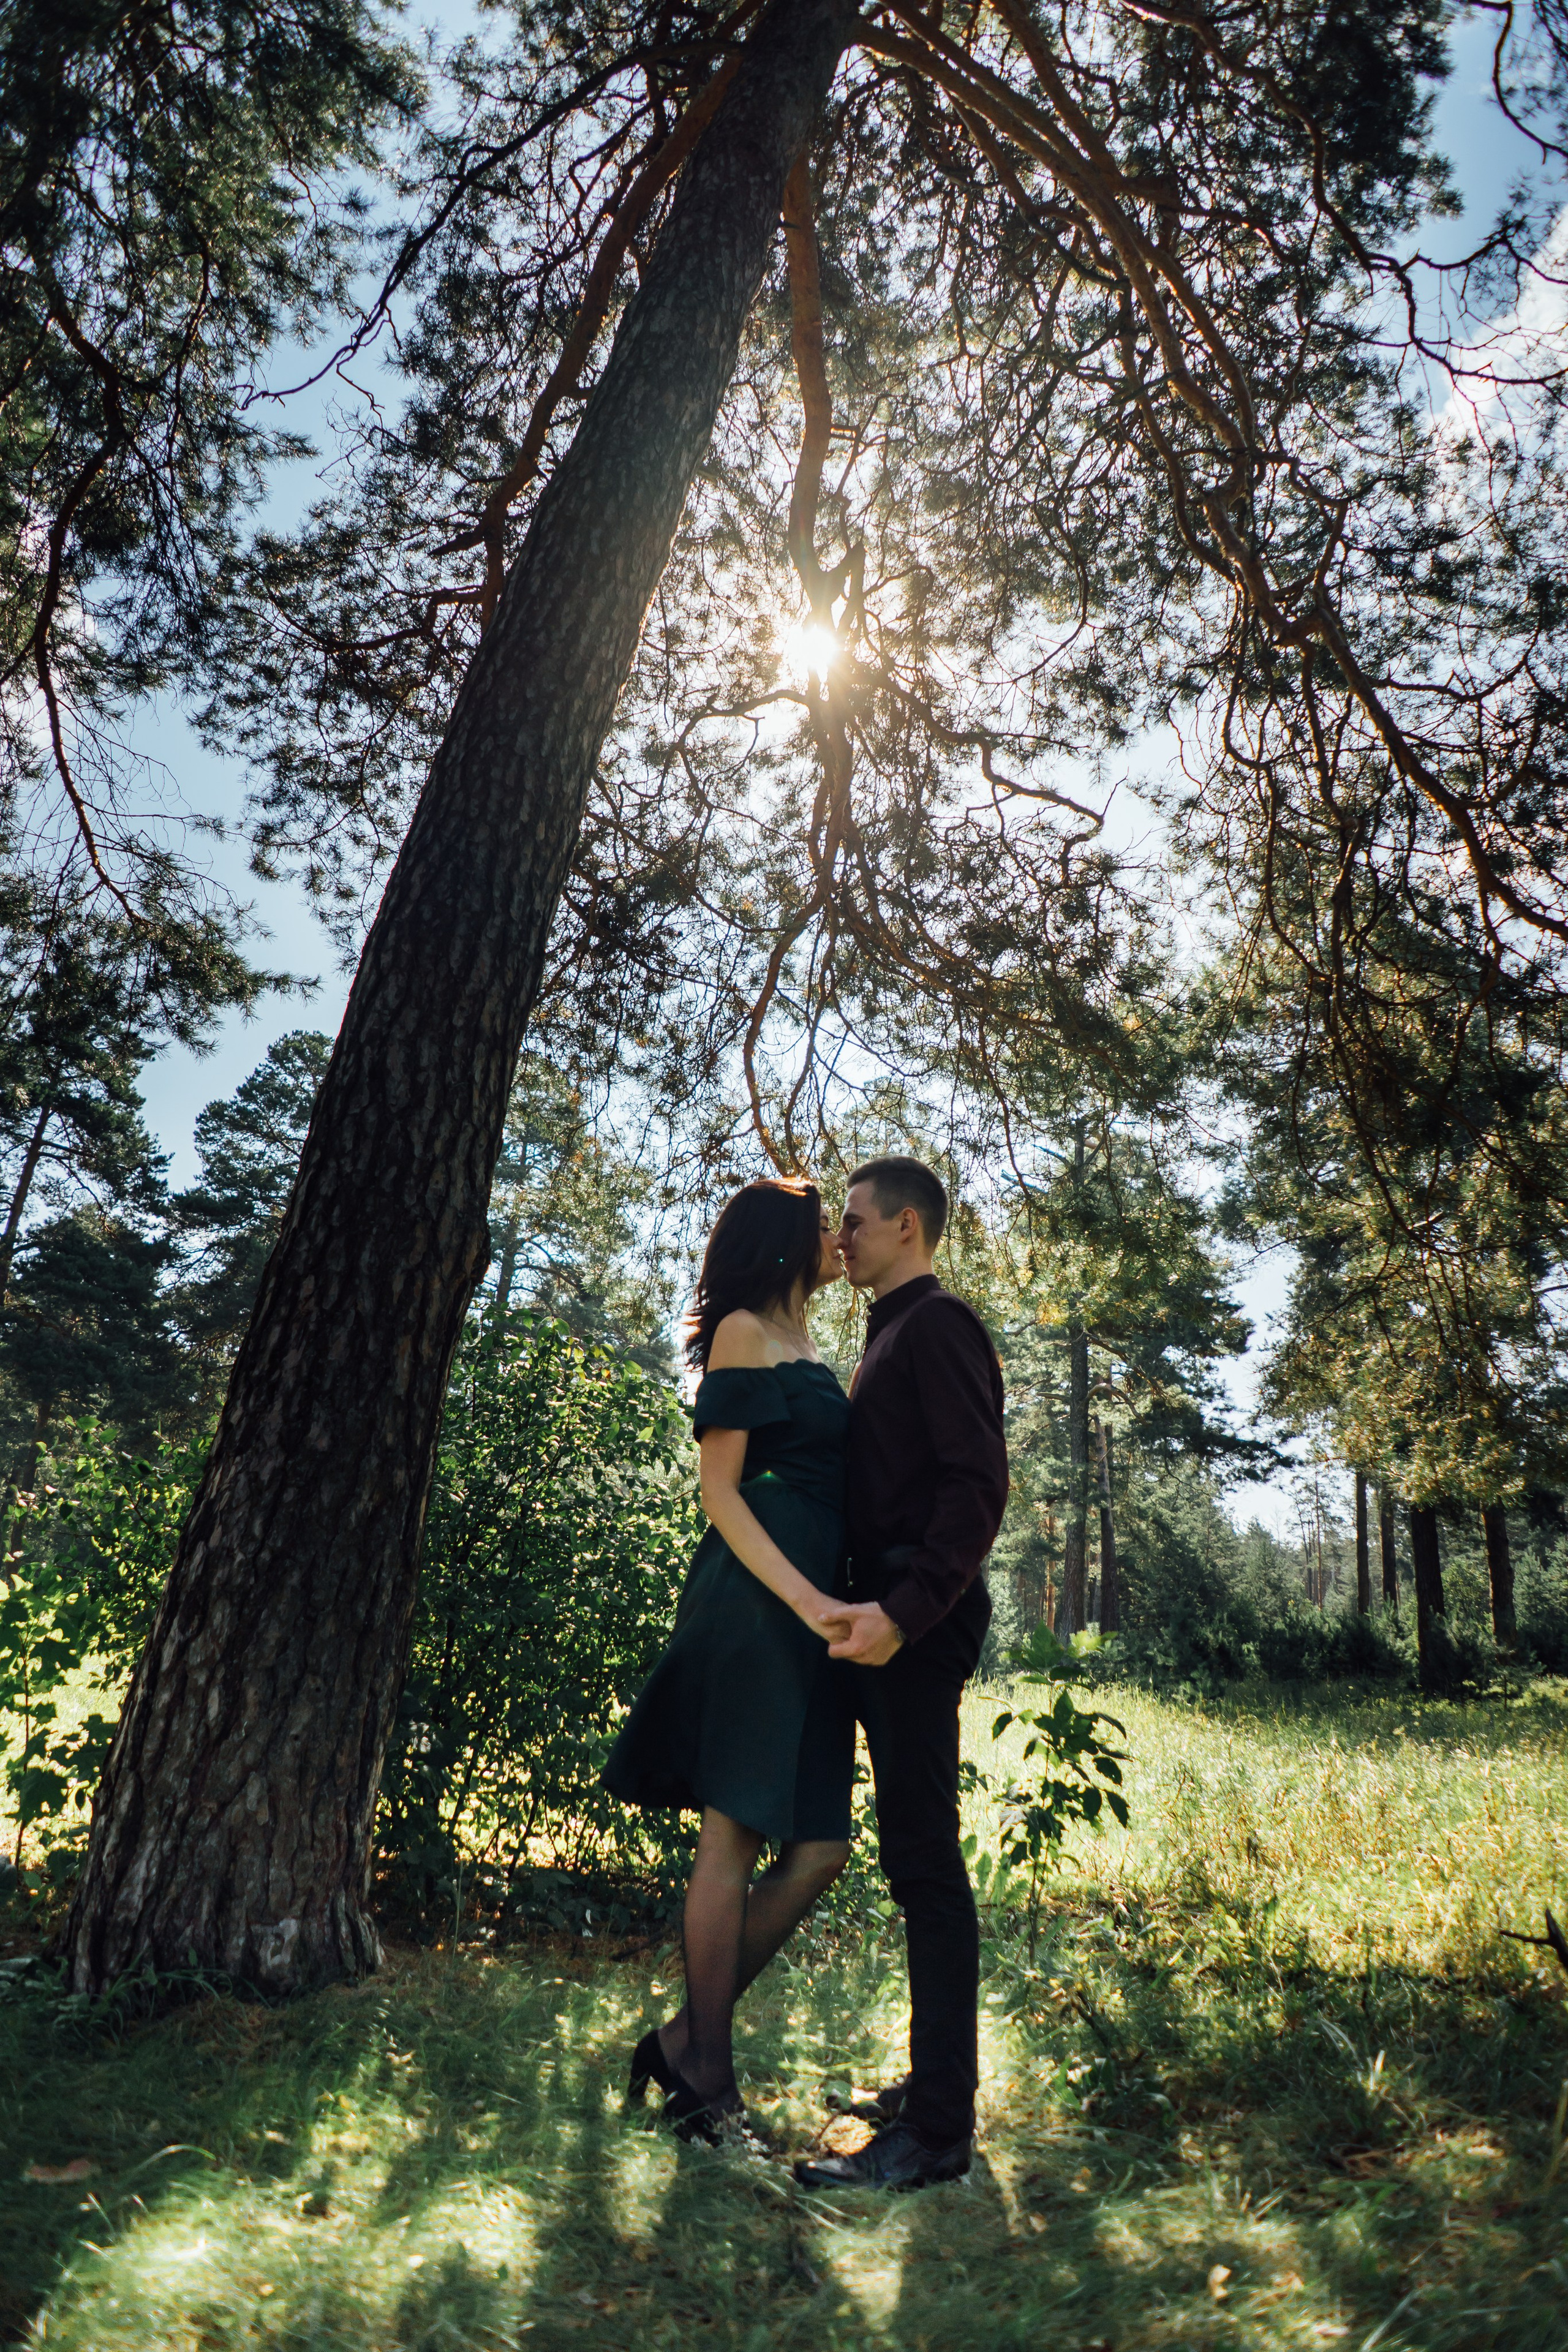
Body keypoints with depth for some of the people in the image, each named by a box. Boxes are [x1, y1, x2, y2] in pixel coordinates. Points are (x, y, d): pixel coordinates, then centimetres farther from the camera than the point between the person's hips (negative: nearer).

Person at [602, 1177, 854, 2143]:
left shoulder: (812, 1354, 22)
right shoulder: (744, 1331, -3)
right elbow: (720, 1490, -9)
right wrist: (806, 1598, -18)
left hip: (809, 1610, 9)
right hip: (756, 1598, -8)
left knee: (821, 1845, 6)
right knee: (737, 1836, -3)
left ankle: (688, 2039, 17)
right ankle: (706, 2078, 10)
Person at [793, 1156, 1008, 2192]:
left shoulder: (940, 1325, -10)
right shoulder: (894, 1334, 20)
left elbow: (979, 1484, -20)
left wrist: (907, 1607, -27)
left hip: (919, 1619, -10)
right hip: (892, 1613, 10)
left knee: (924, 1861, -7)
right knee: (918, 1858, 15)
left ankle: (939, 2127, 1)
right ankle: (936, 2084, 26)